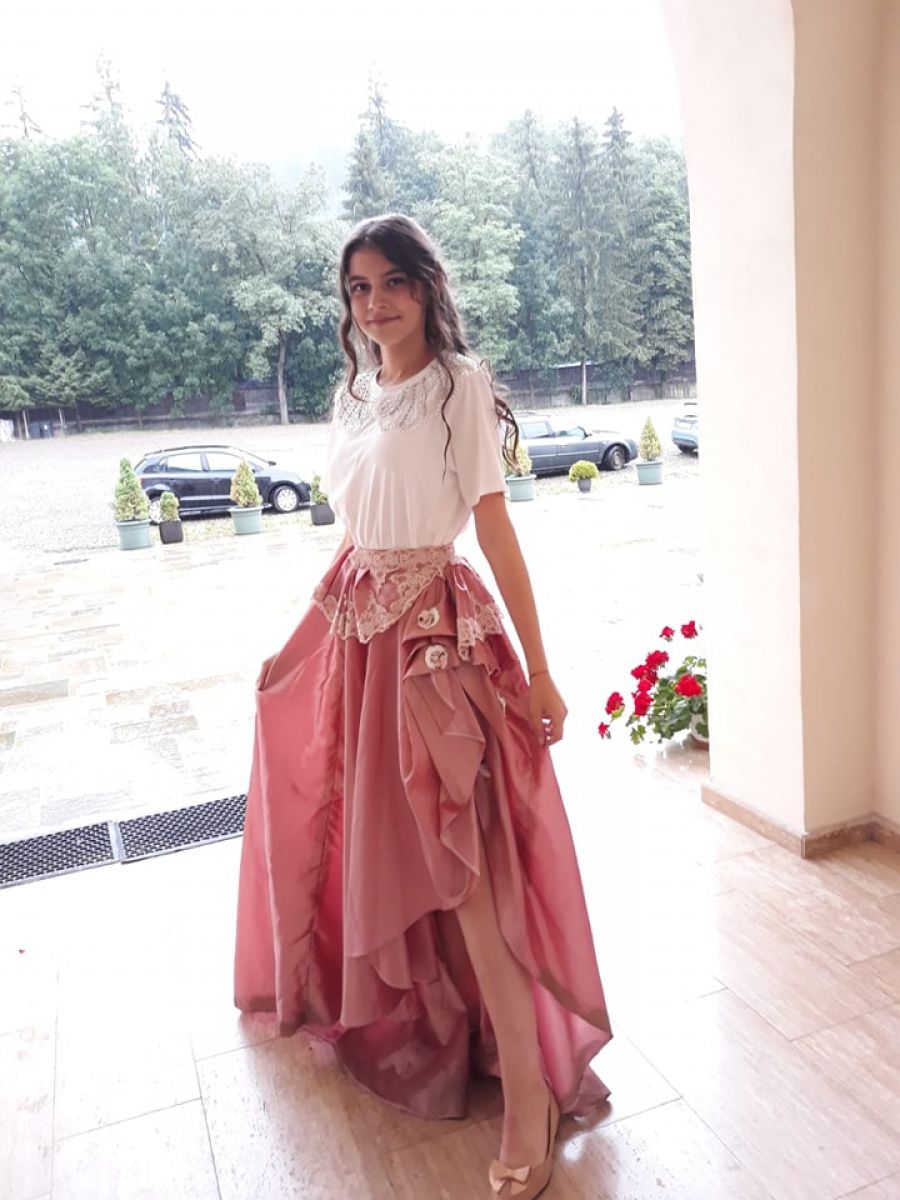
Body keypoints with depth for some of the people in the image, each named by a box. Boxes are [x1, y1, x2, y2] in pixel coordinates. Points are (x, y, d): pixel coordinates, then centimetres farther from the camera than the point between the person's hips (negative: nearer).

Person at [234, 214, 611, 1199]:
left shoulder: (460, 384, -6)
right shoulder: (354, 395, 14)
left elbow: (495, 527, -11)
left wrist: (536, 669, -13)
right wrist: (301, 637, 18)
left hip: (436, 624, -7)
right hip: (356, 623, 7)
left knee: (454, 845, -10)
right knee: (359, 826, 15)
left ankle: (529, 1087, 2)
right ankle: (378, 1006, 40)